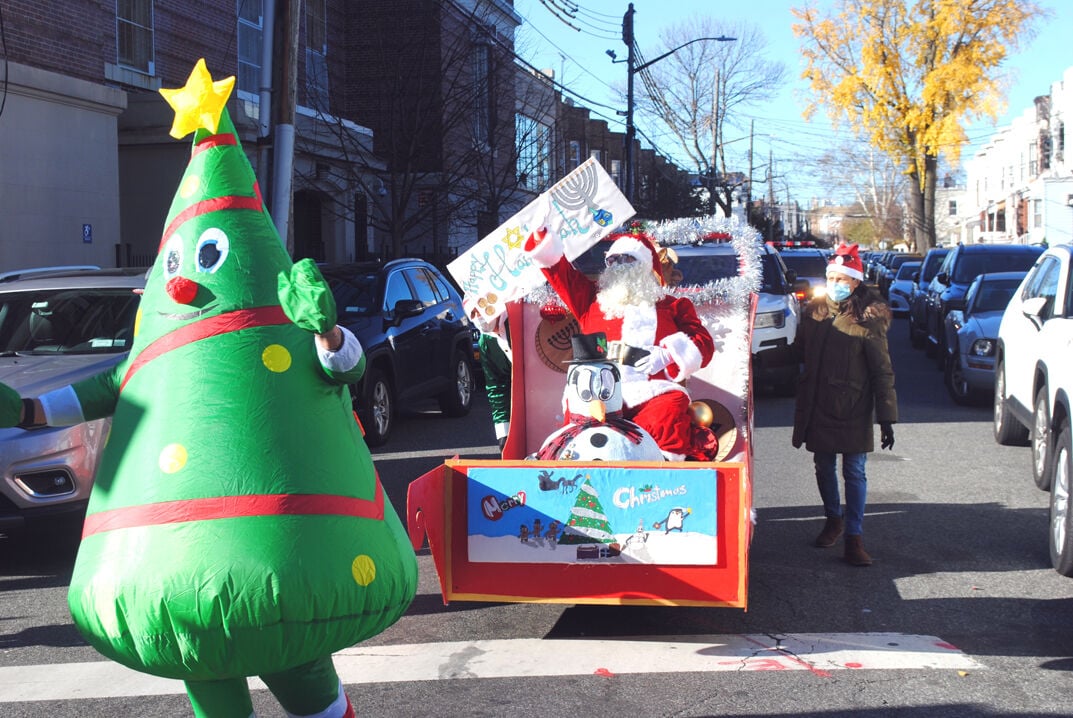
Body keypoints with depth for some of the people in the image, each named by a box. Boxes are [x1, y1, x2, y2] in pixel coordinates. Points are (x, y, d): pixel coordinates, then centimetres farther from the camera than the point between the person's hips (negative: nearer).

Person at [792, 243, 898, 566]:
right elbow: (800, 351, 19)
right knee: (824, 467, 15)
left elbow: (882, 370, -9)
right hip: (818, 406, 5)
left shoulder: (868, 318, -9)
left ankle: (853, 537, 3)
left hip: (854, 408, -4)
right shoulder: (814, 311, 4)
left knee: (855, 472, -1)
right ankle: (833, 519, 35)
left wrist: (886, 417, -12)